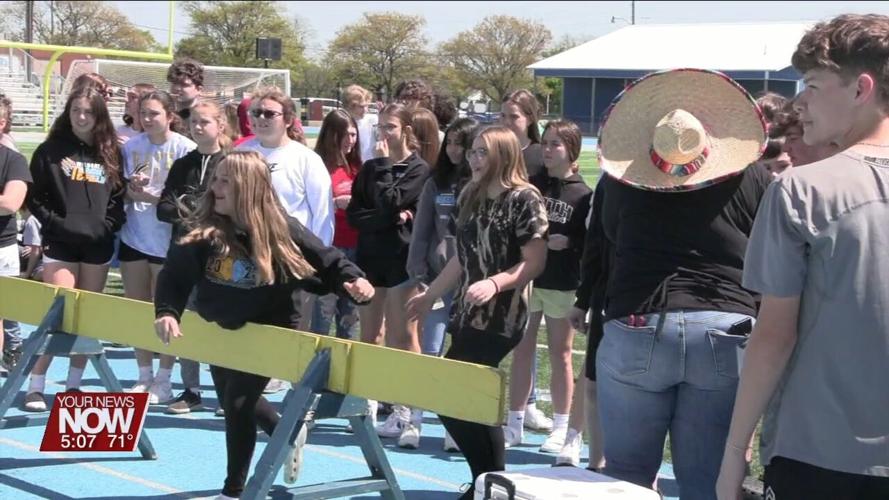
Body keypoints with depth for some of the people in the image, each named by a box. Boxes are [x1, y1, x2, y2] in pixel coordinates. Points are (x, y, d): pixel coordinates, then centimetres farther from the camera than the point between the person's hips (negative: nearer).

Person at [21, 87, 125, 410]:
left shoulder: (111, 153, 9)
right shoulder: (50, 150, 1)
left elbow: (120, 195, 11)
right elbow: (33, 196, 1)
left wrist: (110, 224, -4)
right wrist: (56, 223, -10)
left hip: (98, 244, 3)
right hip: (60, 243, -3)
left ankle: (74, 385, 16)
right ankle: (36, 387, -2)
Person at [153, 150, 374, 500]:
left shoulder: (282, 230, -21)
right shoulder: (203, 232, -17)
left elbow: (327, 262, -14)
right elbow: (175, 274, -21)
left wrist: (353, 281, -33)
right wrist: (166, 312, -38)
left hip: (268, 332, -5)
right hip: (222, 331, 5)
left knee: (237, 402, -11)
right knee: (233, 399, 22)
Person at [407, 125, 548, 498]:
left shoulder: (524, 198, -10)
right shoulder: (470, 197, 13)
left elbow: (534, 262, -14)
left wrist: (494, 284, -27)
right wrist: (430, 295, 21)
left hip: (501, 319, -8)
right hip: (468, 315, 8)